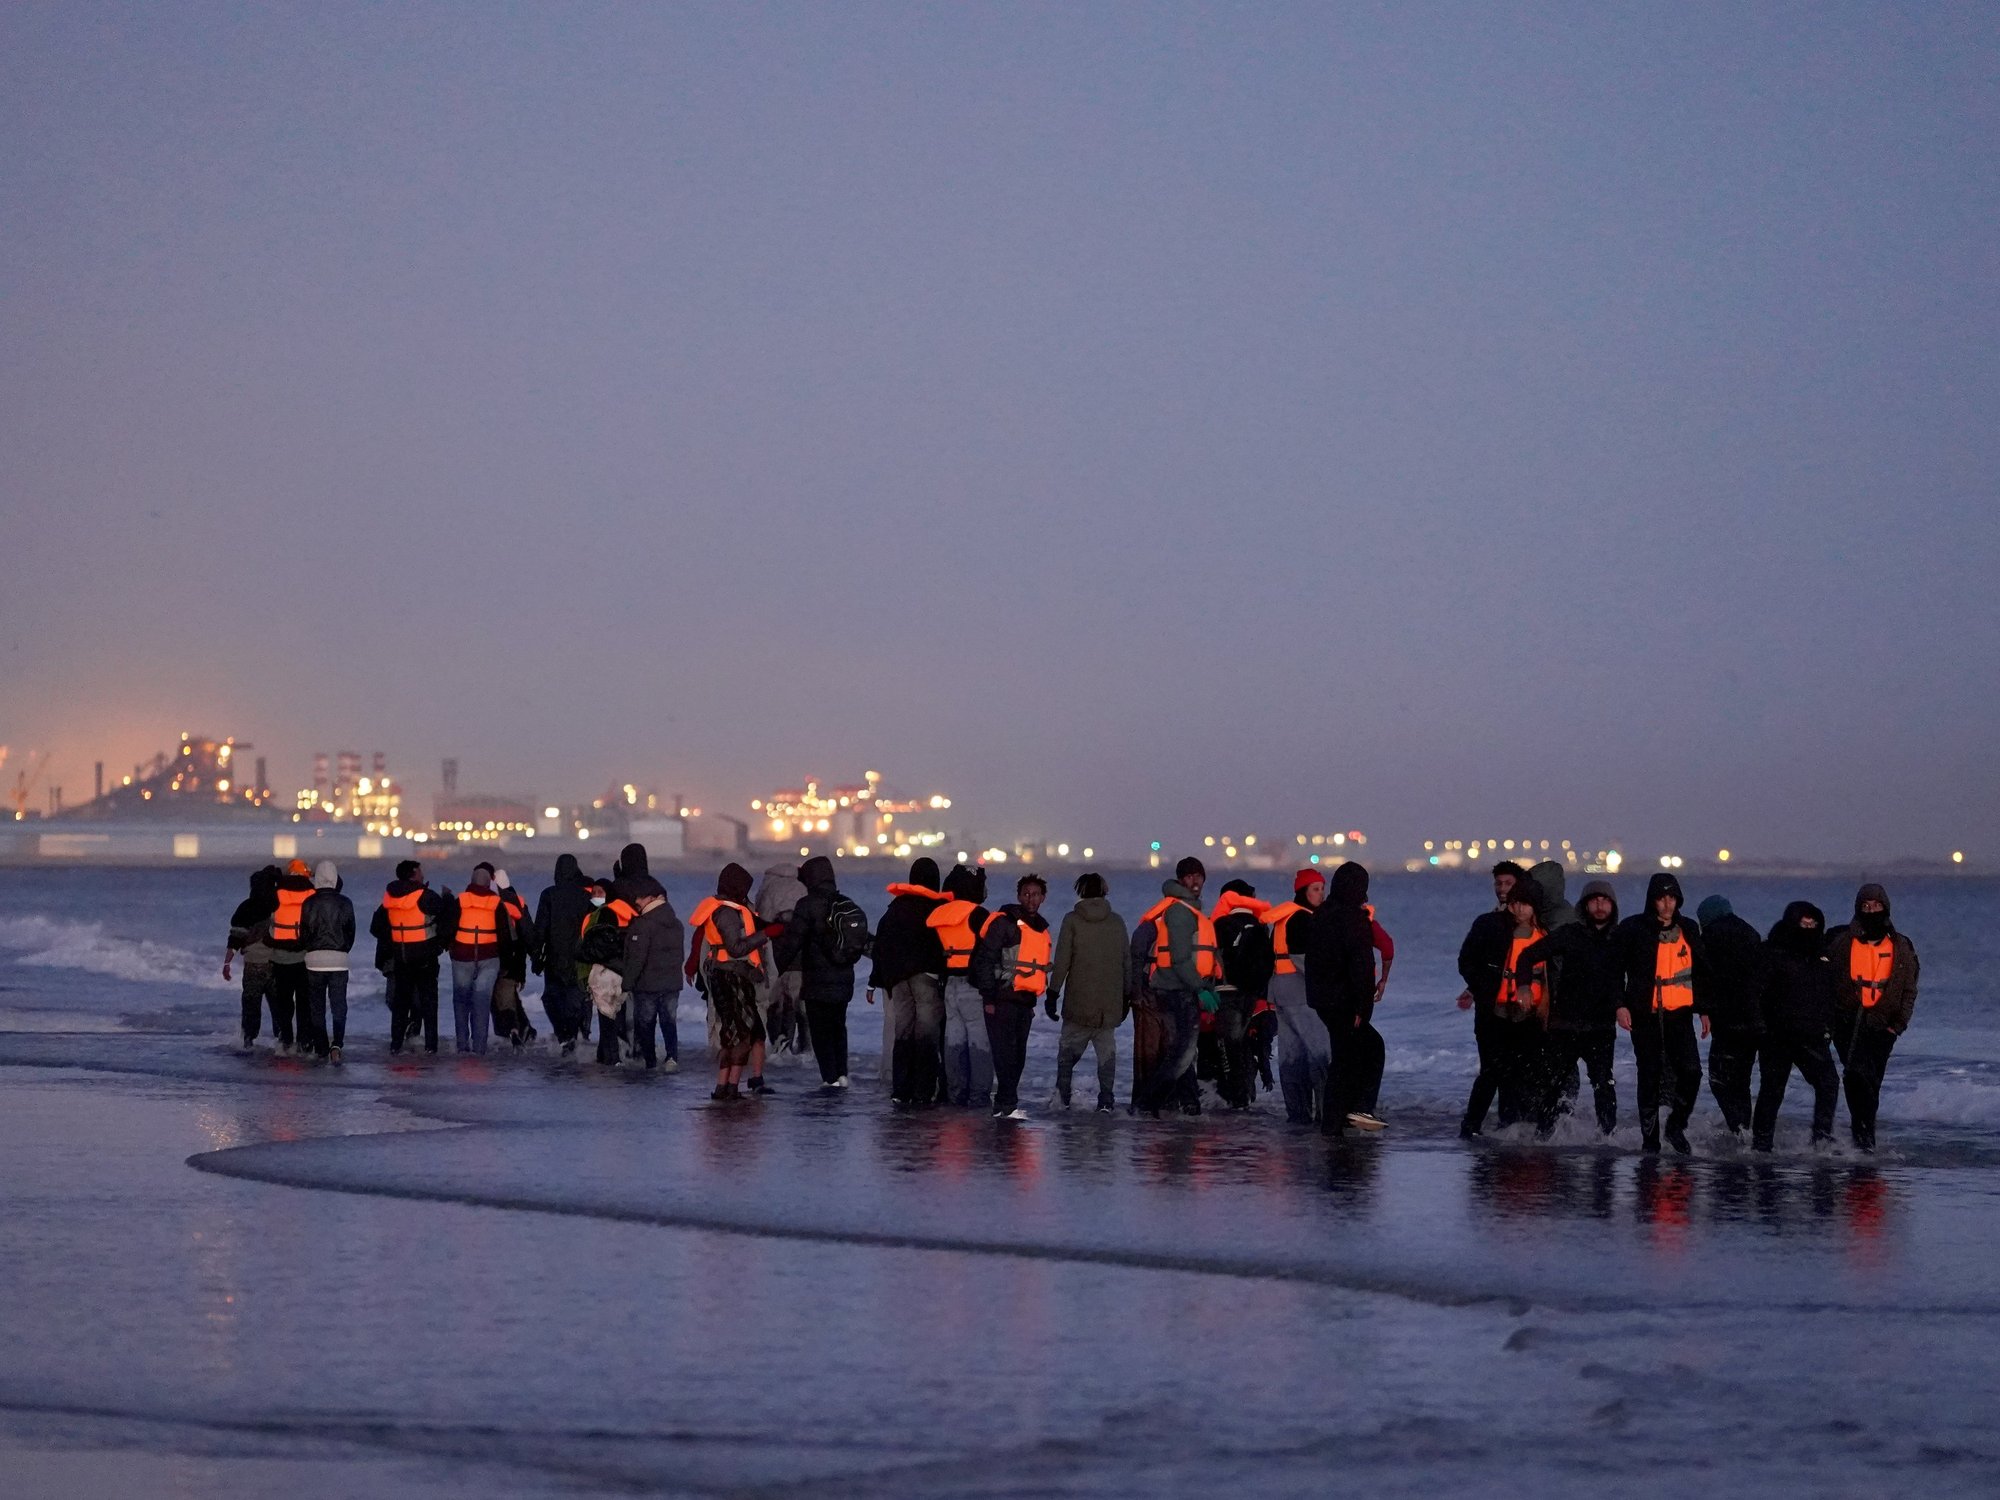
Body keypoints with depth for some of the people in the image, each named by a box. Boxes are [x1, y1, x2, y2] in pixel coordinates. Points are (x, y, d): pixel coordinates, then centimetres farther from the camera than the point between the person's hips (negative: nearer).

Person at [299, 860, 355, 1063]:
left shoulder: (309, 903, -3)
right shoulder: (345, 903, -1)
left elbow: (303, 932, 1)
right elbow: (351, 932, 6)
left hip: (314, 959, 0)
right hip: (339, 959, 0)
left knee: (317, 1008, 10)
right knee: (339, 1007, 1)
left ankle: (321, 1050, 11)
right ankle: (336, 1044, -20)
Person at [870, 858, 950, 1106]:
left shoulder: (895, 908, 12)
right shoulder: (940, 907, -3)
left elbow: (880, 946, 15)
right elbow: (948, 946, -5)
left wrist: (874, 982, 19)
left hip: (897, 979, 4)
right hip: (928, 977, -4)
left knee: (902, 1034, 7)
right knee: (927, 1036, -3)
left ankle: (900, 1093, 4)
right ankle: (923, 1093, -7)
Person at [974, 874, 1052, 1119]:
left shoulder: (1042, 928, 17)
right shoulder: (1005, 923, -8)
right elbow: (985, 960, -12)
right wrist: (989, 998, -15)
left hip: (1025, 1002, 8)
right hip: (1003, 1000, -8)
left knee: (1018, 1055, 8)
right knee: (1005, 1052, -10)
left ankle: (1004, 1104, 13)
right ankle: (1007, 1105, -11)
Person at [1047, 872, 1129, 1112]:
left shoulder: (1072, 920, -4)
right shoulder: (1117, 922, 5)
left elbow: (1062, 961, -7)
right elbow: (1127, 962, 10)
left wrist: (1053, 993, -2)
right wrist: (1127, 997, 17)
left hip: (1078, 1003, -2)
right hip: (1109, 1004, 2)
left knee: (1068, 1048, 10)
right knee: (1107, 1051, 6)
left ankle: (1062, 1094, 4)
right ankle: (1106, 1099, 0)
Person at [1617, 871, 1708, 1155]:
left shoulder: (1689, 929, 11)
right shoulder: (1633, 929, -2)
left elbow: (1701, 972, 20)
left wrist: (1704, 1009, 18)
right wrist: (1620, 1005, -10)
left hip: (1680, 1014, 3)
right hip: (1645, 1015, -3)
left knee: (1691, 1071, -12)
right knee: (1650, 1077, 0)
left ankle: (1676, 1126, 9)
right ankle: (1650, 1139, 9)